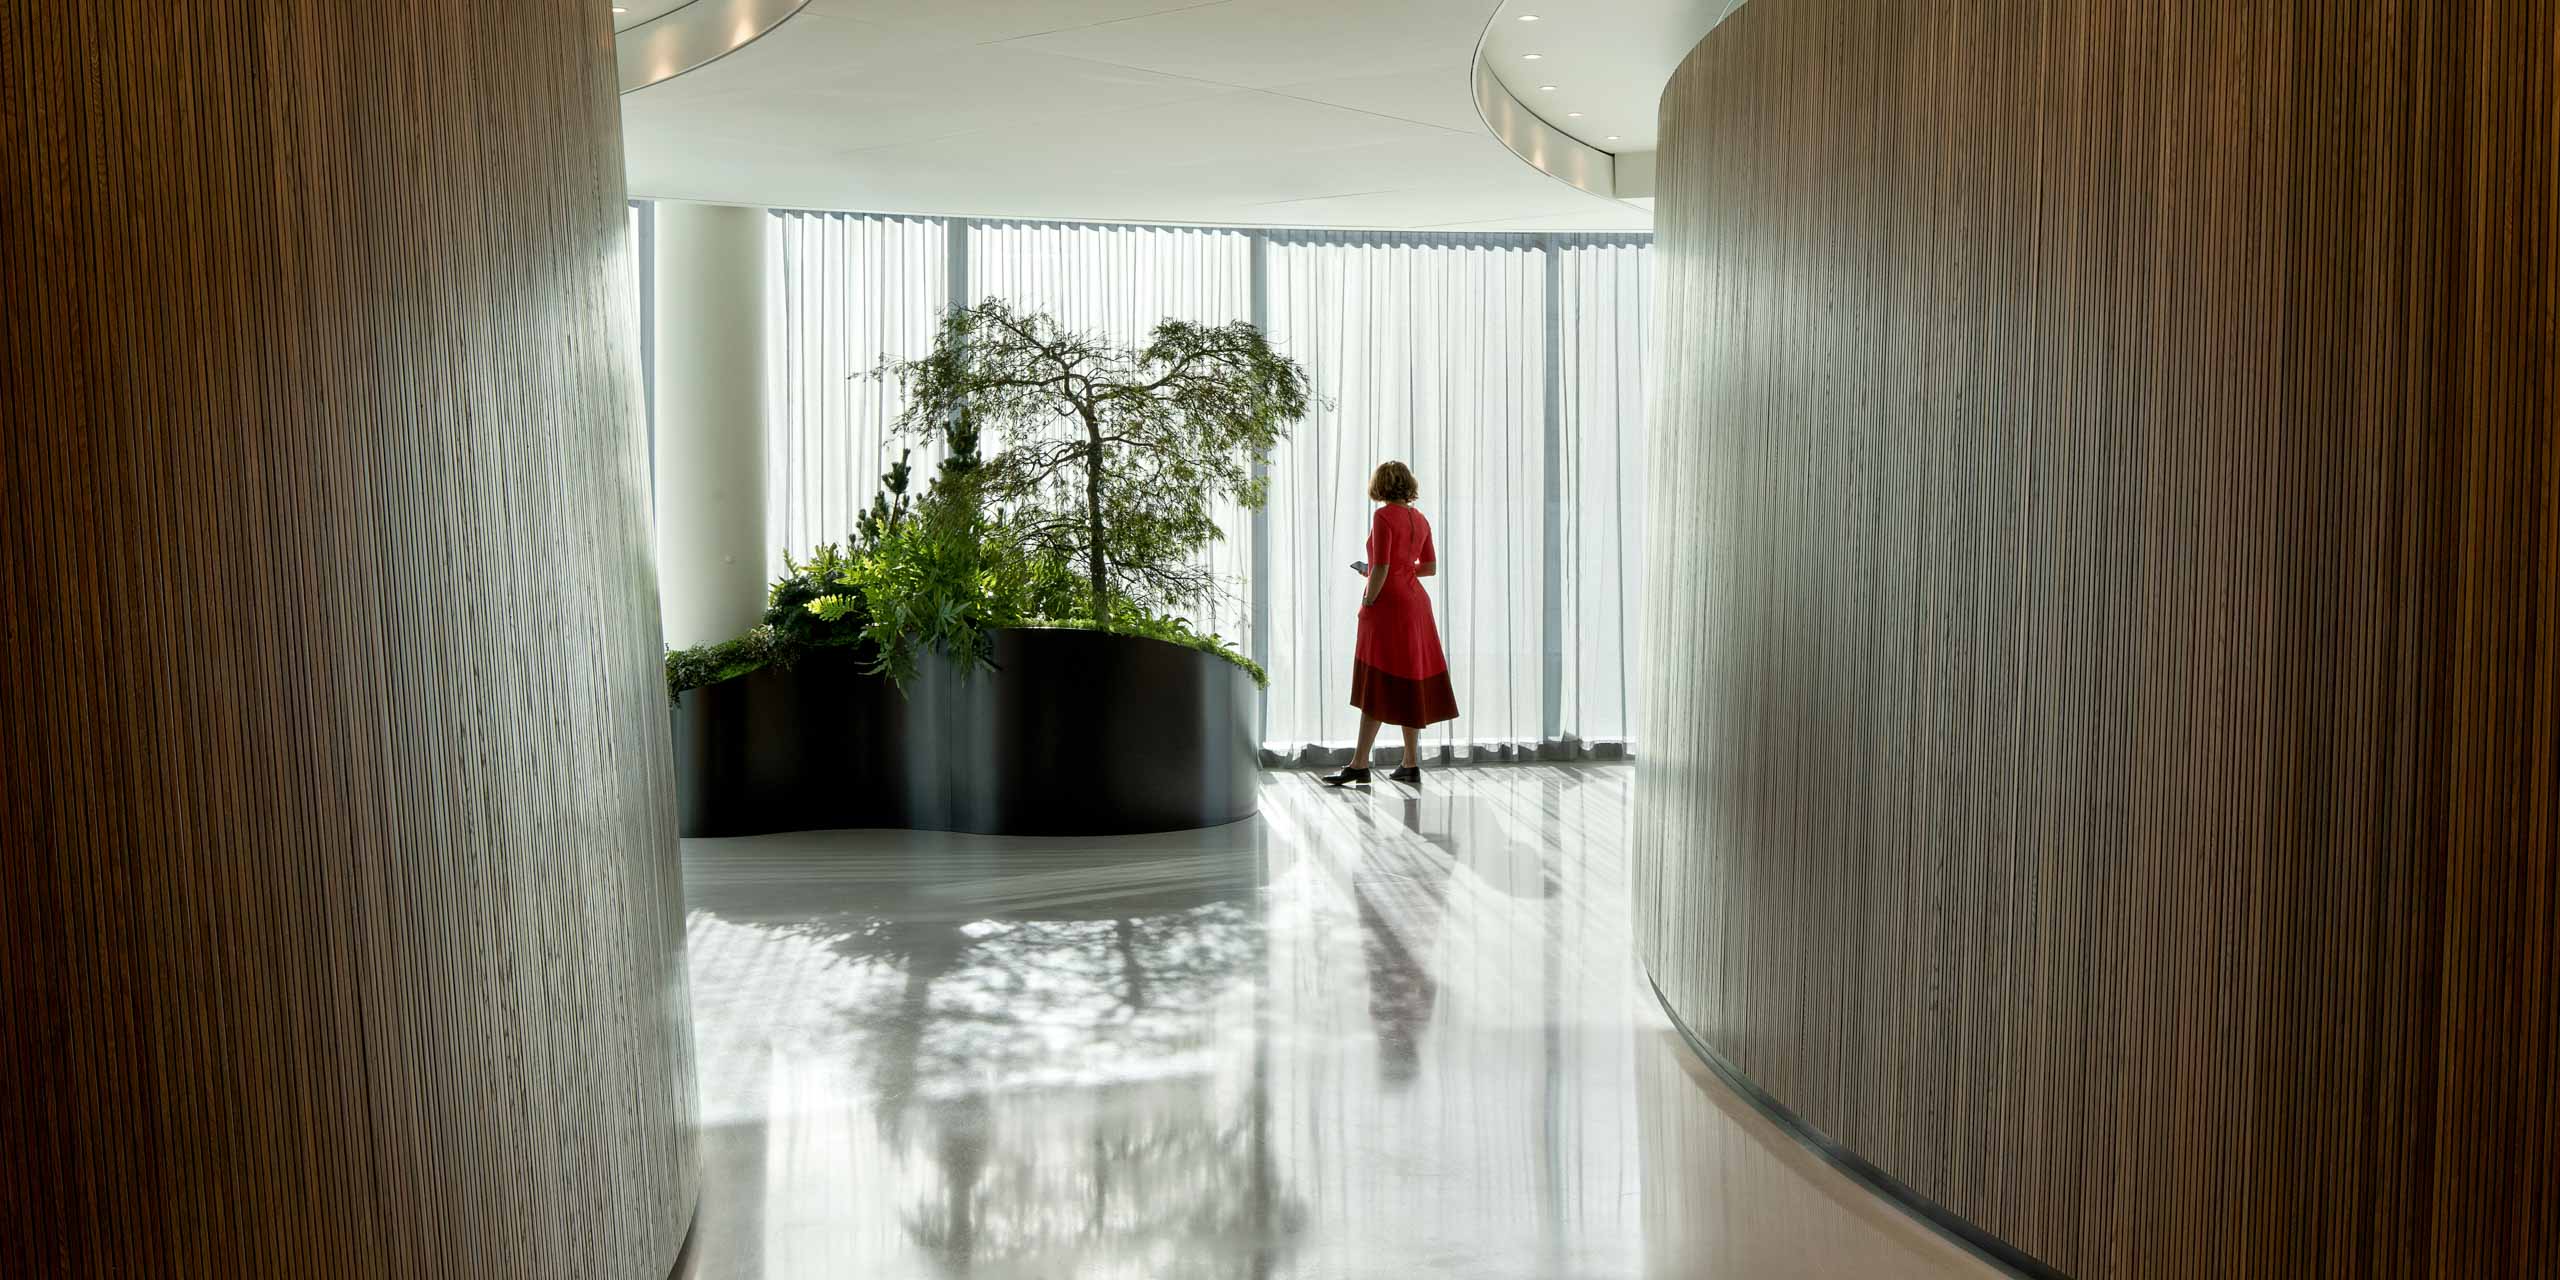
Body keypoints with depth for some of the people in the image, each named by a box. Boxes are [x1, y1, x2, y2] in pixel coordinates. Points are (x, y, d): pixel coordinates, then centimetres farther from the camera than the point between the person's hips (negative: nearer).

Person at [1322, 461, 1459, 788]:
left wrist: (1367, 604, -10)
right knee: (1409, 684, 9)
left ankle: (1359, 766, -7)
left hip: (1388, 602, -8)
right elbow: (1431, 567, 16)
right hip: (1415, 601, 8)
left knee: (1377, 686, -7)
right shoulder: (1420, 519, 10)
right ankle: (1411, 764, 11)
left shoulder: (1384, 516, -13)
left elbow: (1381, 568, -20)